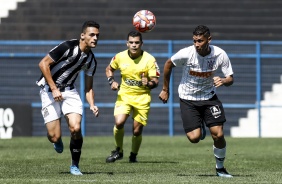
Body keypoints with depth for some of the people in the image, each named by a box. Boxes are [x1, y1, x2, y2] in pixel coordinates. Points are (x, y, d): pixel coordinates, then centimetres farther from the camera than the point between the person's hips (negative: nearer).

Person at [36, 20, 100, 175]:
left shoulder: (91, 60, 2)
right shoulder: (68, 47, -19)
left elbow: (88, 87, 10)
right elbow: (43, 64, -17)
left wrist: (92, 105, -8)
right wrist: (54, 89, -19)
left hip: (69, 90, 5)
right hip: (49, 90, -5)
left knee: (75, 128, -17)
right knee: (54, 137, -10)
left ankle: (75, 165, 4)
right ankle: (57, 141, 30)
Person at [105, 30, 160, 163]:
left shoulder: (149, 59, -11)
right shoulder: (120, 57, -4)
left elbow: (155, 81, -10)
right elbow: (109, 69, 16)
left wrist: (148, 83, -32)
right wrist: (111, 81, -3)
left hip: (142, 98, -1)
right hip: (124, 96, 1)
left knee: (137, 130, 0)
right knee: (119, 122, -21)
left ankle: (133, 156, 27)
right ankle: (118, 151, 3)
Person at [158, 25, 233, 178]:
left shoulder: (220, 55, -17)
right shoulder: (186, 53, -21)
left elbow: (230, 79, -7)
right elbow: (168, 64, -2)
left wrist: (223, 81, -32)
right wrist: (165, 89, 5)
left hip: (209, 97, 1)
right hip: (188, 99, -1)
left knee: (218, 135, -9)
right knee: (194, 138, -13)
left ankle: (220, 168, 16)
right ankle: (200, 128, 27)